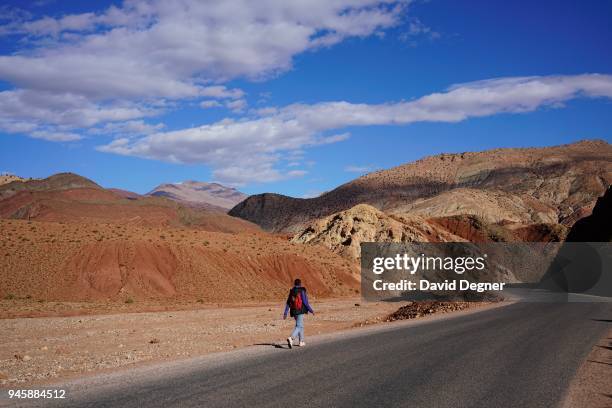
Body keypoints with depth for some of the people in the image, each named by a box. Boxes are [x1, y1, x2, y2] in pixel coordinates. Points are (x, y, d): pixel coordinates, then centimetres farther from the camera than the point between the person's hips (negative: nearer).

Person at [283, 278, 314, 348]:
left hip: (294, 311, 7)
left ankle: (301, 341, 25)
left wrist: (285, 313, 7)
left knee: (300, 325, 22)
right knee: (299, 326, -11)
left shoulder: (291, 292, 9)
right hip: (300, 311, -7)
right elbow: (305, 302, -10)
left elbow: (288, 303, 7)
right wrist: (311, 310, -1)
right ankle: (291, 338, -34)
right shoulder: (302, 291, -7)